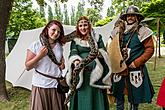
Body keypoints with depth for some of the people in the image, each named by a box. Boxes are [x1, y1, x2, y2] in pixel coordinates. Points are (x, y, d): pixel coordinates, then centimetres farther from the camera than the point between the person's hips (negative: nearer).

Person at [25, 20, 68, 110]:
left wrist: (63, 65, 1)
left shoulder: (60, 47, 8)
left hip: (57, 85, 4)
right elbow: (27, 66, -5)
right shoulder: (35, 45, -5)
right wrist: (39, 56, -19)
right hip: (40, 86, -3)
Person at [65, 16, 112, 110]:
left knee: (97, 99, 2)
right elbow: (73, 53, -4)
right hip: (81, 74, 0)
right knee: (82, 100, 2)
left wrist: (98, 53, -20)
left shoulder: (97, 37, 12)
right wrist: (76, 61, -27)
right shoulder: (75, 40, 12)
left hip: (96, 72, 0)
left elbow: (104, 52, 3)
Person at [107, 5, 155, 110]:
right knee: (118, 93, 14)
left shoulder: (142, 31, -6)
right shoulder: (118, 30, 5)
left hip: (135, 69, -3)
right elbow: (112, 47, 14)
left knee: (135, 94, 7)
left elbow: (150, 49, -7)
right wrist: (114, 61, 2)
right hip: (119, 68, 4)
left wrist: (137, 63, -13)